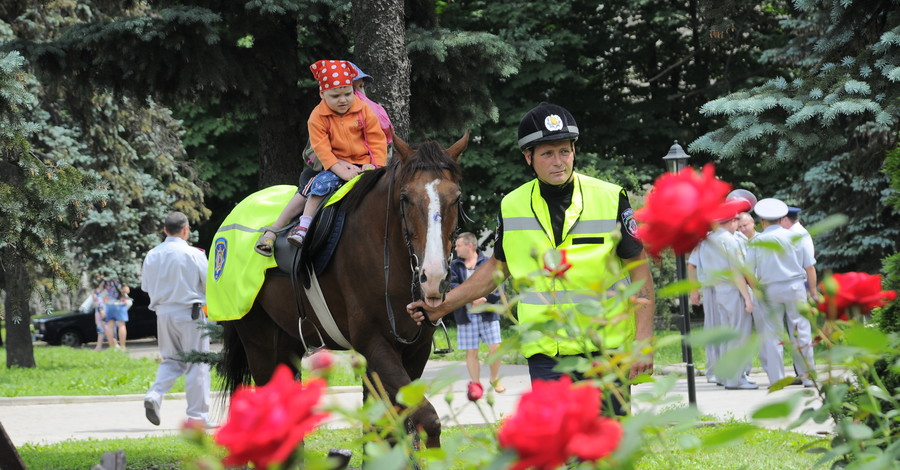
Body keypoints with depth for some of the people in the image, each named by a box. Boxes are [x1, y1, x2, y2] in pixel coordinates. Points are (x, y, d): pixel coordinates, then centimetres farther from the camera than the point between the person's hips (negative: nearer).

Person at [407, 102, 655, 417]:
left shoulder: (610, 199, -4)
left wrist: (643, 341, -9)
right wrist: (443, 306, 16)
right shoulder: (512, 207, 4)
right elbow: (498, 267, 19)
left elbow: (640, 270, -1)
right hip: (545, 353, 2)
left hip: (607, 350, -2)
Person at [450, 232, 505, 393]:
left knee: (495, 348, -5)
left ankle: (495, 379, 17)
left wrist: (483, 298, -19)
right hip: (466, 315, 1)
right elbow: (453, 287, -6)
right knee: (471, 352, 2)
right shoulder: (455, 265, 8)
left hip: (487, 314, -1)